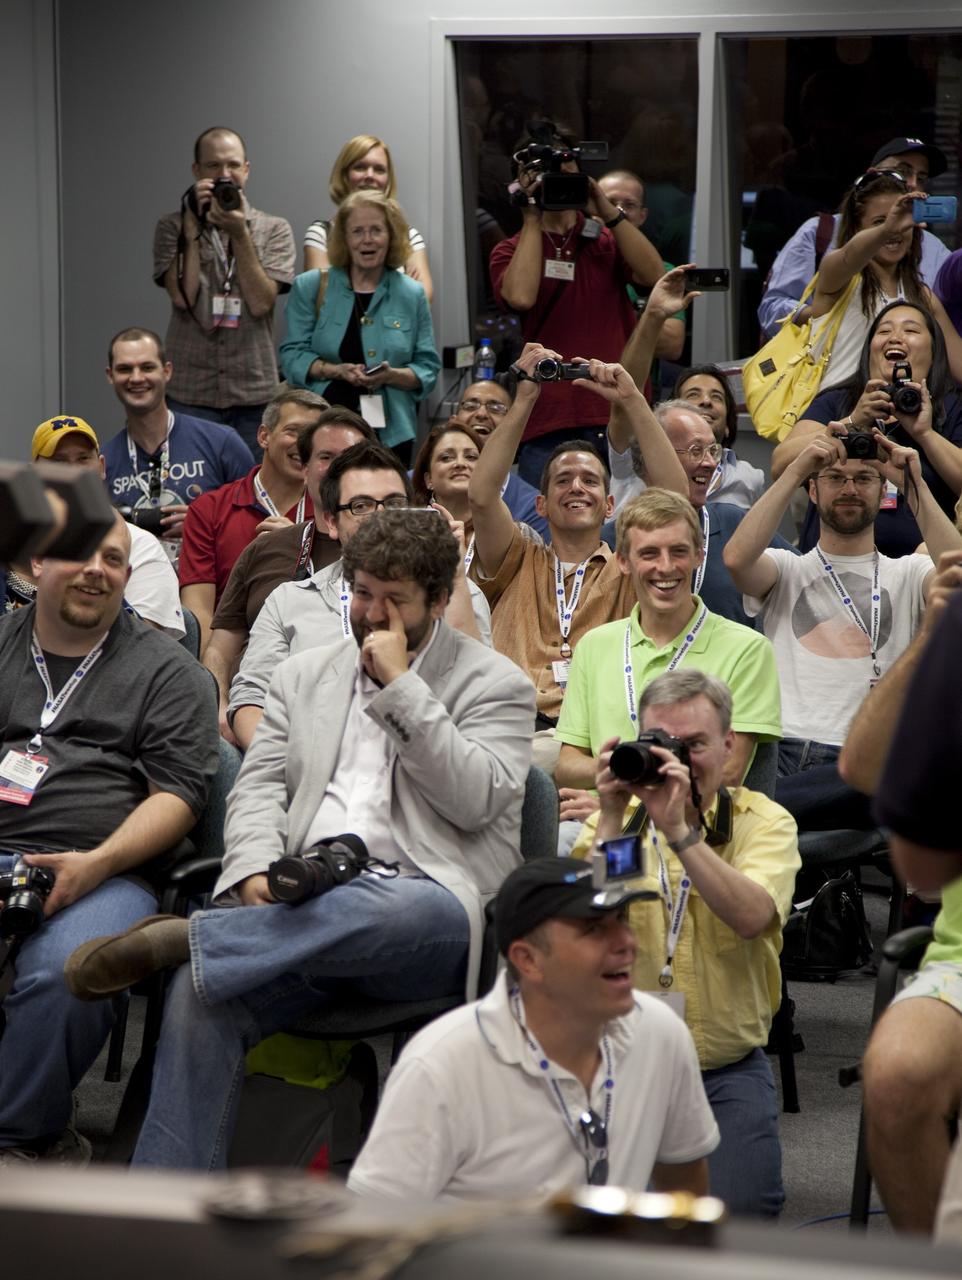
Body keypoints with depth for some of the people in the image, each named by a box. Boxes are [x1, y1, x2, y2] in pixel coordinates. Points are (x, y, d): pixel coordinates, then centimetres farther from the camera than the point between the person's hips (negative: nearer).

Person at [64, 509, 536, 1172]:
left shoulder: (498, 686, 10)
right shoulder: (304, 675, 24)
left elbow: (476, 799, -5)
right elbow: (259, 784, 15)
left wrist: (400, 687, -5)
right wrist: (257, 869, -6)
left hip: (425, 912, -3)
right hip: (304, 905, 3)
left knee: (405, 909, -42)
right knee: (201, 996, -27)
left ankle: (180, 938, -41)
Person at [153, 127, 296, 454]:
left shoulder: (274, 230, 6)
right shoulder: (173, 227, 6)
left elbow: (261, 303, -6)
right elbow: (183, 297, -9)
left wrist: (239, 233, -11)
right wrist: (194, 226, -9)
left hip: (255, 393, 1)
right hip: (190, 394, -1)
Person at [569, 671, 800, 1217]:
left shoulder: (764, 821, 2)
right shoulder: (617, 817, 8)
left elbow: (752, 917, -20)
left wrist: (677, 827, -25)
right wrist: (613, 820, -18)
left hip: (727, 1067, -1)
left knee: (742, 1207, -19)